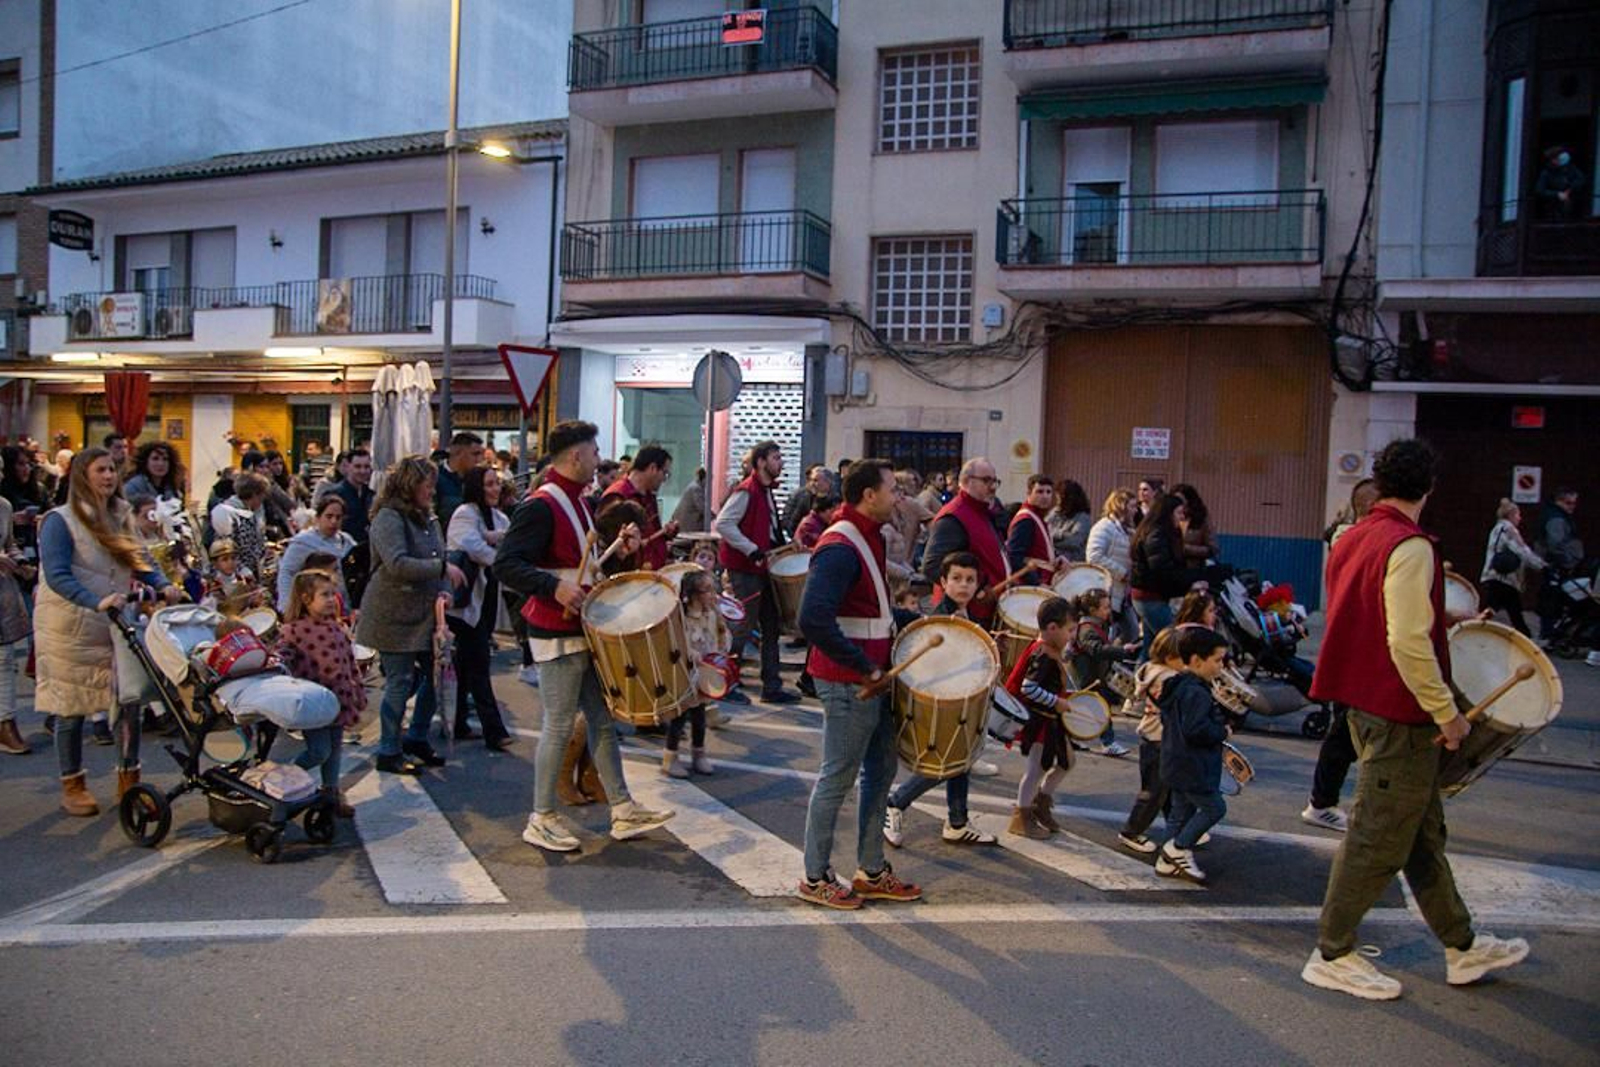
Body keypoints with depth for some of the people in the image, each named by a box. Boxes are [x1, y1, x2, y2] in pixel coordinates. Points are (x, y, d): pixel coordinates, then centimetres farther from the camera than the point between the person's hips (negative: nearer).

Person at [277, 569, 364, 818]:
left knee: (334, 748, 15)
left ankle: (331, 792, 30)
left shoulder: (336, 627, 11)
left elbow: (350, 661, 16)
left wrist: (359, 690, 17)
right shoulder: (293, 630, -8)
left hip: (339, 698, 6)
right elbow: (282, 657, -14)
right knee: (319, 751, -7)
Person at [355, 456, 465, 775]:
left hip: (424, 615, 8)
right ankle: (388, 753, 11)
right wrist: (443, 568, -24)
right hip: (394, 616, -8)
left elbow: (441, 559, 13)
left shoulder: (427, 519, 13)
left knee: (435, 675, 10)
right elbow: (398, 565, -25)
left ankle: (417, 739, 27)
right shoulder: (388, 518, -13)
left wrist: (444, 591, -6)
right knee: (400, 682, -2)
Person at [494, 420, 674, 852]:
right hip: (557, 635, -9)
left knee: (602, 719, 12)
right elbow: (505, 564, -24)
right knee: (560, 725, 0)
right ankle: (541, 819, 15)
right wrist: (554, 587, -33)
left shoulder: (580, 503, 13)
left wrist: (619, 546, 7)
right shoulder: (540, 506, -17)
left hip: (588, 629, 9)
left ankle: (622, 810, 20)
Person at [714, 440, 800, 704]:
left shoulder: (766, 491, 14)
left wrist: (786, 543, 12)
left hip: (762, 568, 10)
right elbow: (723, 523, -24)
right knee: (743, 626, -2)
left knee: (771, 627, 10)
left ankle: (772, 687, 17)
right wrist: (752, 550, -25)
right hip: (745, 570, -10)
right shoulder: (746, 491, -15)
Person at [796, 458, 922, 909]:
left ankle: (871, 871, 30)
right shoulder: (840, 548, -20)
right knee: (839, 777, 1)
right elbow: (813, 619, -31)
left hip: (873, 677, 10)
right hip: (849, 683, -10)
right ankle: (816, 878, 16)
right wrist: (865, 668, -25)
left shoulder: (871, 539, 12)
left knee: (881, 770, 17)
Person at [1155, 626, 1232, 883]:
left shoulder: (1178, 687, 10)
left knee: (1183, 810, 16)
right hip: (1192, 768, -10)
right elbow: (1196, 729, -31)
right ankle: (1178, 848, 4)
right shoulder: (1196, 693, -23)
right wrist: (1222, 732, -15)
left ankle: (1169, 861, 22)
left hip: (1178, 765, 10)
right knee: (1214, 807, -1)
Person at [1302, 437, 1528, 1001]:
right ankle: (1331, 955, 12)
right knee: (1379, 840, 1)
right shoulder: (1410, 547, -19)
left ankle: (1462, 946, 32)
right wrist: (1447, 712, -17)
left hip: (1365, 701, 9)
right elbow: (1409, 643, -25)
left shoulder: (1351, 539, 8)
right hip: (1400, 715, -9)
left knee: (1422, 831, 19)